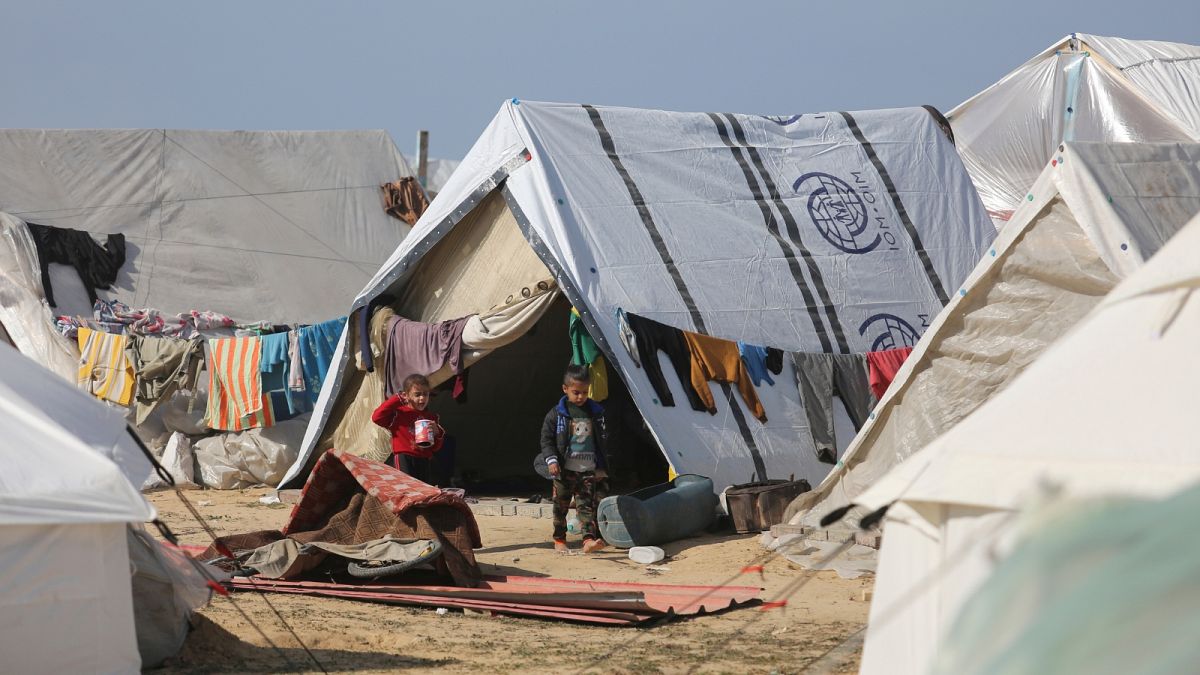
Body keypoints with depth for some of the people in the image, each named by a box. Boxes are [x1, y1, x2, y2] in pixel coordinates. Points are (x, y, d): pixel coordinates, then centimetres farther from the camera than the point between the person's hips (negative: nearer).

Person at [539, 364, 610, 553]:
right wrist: (551, 460, -14)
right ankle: (559, 539, 21)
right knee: (561, 505, 8)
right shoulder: (556, 414, -2)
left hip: (588, 470, 1)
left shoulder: (596, 412, 6)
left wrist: (601, 468, 13)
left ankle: (589, 539, -17)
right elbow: (546, 439, -1)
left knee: (587, 505, -7)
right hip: (565, 471, -1)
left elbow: (603, 440, 14)